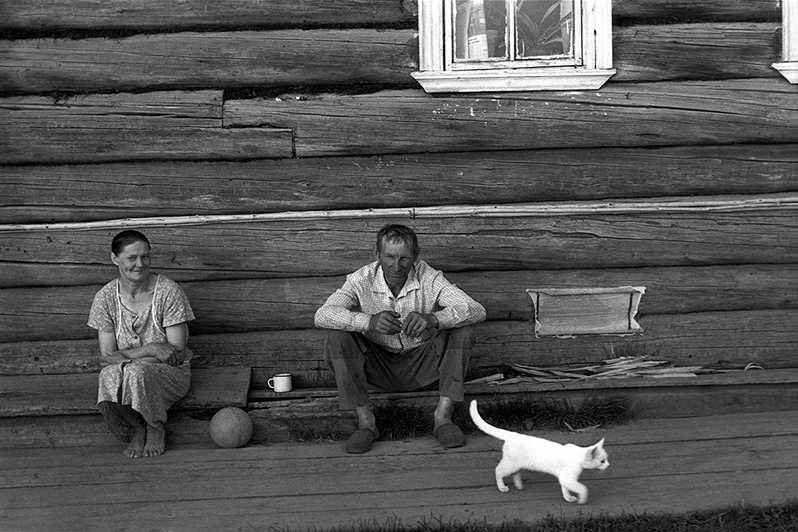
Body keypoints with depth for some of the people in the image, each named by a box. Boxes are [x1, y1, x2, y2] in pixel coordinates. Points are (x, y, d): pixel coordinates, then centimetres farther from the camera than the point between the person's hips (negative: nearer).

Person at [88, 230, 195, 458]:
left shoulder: (168, 291, -11)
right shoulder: (106, 298, -3)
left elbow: (177, 353, -12)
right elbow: (107, 356, -5)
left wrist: (125, 355, -17)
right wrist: (150, 349, -21)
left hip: (170, 373, -2)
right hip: (130, 372, 2)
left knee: (137, 372, -36)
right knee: (109, 376, -34)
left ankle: (156, 429, -7)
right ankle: (137, 428, -7)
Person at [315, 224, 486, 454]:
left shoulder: (429, 278, -16)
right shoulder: (361, 281, -15)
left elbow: (477, 311, -26)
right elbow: (322, 315, -29)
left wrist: (432, 319, -45)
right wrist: (369, 321, -47)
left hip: (423, 367, 0)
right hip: (378, 369, 0)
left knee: (463, 331, -23)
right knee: (337, 336, -25)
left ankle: (443, 416, -20)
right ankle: (365, 421, -19)